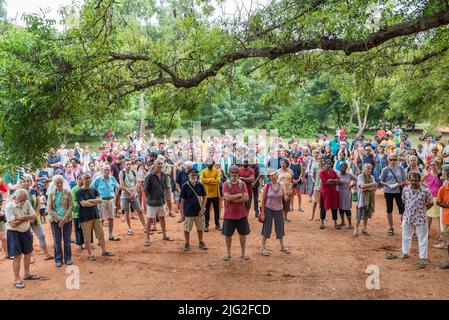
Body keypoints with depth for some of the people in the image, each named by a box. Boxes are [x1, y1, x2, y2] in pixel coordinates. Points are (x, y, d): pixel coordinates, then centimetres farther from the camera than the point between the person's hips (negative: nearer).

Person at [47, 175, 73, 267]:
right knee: (57, 241, 5)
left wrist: (64, 218, -16)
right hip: (55, 220, 1)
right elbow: (50, 209, -1)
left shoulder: (68, 193, -1)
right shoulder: (51, 195, 2)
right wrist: (59, 218, -12)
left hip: (67, 220, 0)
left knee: (67, 240, 6)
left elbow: (70, 207, -3)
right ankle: (58, 259, 17)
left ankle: (68, 258, 20)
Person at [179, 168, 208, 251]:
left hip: (199, 211, 2)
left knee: (200, 228, 15)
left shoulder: (200, 185, -3)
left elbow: (204, 197, 5)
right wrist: (182, 213, -6)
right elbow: (182, 201, -5)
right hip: (188, 212, -2)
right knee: (187, 229, 8)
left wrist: (203, 209, -6)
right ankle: (187, 244, 25)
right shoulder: (185, 186, -9)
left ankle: (201, 242, 32)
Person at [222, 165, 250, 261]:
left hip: (241, 214, 2)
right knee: (228, 234, 9)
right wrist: (239, 195, -14)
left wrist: (232, 198, -17)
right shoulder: (226, 184, -6)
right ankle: (228, 252, 26)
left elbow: (246, 197, -12)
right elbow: (227, 197, -19)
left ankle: (243, 252, 25)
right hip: (229, 214, -2)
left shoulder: (242, 184, 0)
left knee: (243, 233, 11)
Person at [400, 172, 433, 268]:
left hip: (420, 218, -4)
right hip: (407, 217, 4)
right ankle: (405, 252, 37)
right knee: (406, 236, 18)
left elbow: (431, 203, -4)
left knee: (422, 239, 6)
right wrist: (409, 209, 7)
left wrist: (422, 209, -4)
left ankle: (423, 258, 15)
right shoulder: (405, 189, -4)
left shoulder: (425, 191, -16)